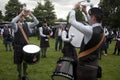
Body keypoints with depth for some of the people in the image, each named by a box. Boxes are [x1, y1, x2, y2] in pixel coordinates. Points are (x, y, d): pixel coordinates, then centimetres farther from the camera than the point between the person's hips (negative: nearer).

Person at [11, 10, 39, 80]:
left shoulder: (27, 24, 4)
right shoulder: (16, 25, -6)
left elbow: (36, 22, -8)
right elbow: (13, 21, -30)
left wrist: (31, 14, -18)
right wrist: (21, 13, -29)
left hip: (26, 45, 3)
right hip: (18, 46, -3)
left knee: (26, 61, 12)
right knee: (19, 62, 9)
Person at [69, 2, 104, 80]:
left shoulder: (90, 30, -23)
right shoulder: (100, 29, 1)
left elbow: (72, 21, -17)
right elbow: (93, 23, 25)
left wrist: (74, 8, -1)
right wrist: (85, 12, 21)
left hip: (85, 65, -8)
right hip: (94, 64, 8)